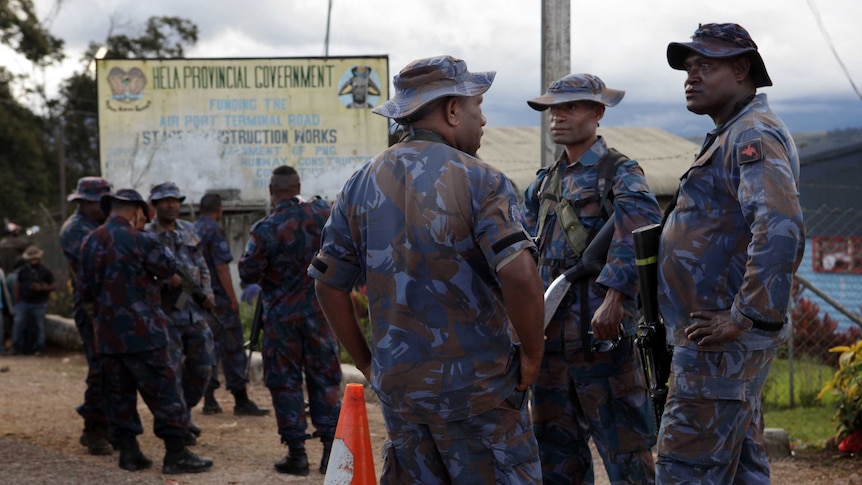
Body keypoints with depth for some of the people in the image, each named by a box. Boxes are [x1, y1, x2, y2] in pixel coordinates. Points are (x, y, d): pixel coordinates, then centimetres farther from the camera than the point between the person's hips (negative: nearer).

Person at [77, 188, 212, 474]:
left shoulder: (90, 242, 8)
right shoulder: (139, 240, -12)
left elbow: (84, 290, 14)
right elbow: (168, 269, 1)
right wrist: (161, 249, 17)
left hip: (106, 334, 7)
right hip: (140, 331, -6)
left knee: (119, 393, 13)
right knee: (163, 389, -2)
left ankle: (129, 452, 15)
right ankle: (176, 455, -2)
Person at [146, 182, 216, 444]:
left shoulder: (189, 230, 12)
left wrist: (208, 292, 6)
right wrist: (167, 281, -26)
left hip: (194, 310, 6)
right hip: (166, 313, -6)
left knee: (202, 366, 9)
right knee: (171, 371, -2)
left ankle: (185, 411, 29)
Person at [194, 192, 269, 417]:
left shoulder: (191, 230, 13)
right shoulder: (214, 230, -11)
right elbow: (221, 267, -16)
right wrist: (232, 298, -14)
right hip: (218, 298, -8)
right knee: (232, 348, -4)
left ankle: (209, 400, 10)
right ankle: (241, 402, -5)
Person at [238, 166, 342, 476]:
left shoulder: (265, 230, -16)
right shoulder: (320, 215, -5)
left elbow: (248, 275, -10)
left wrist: (251, 254, 8)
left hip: (282, 316, -3)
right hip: (319, 311, 3)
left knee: (285, 382, 6)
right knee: (324, 378, 10)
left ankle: (296, 453, 5)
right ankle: (331, 448, 8)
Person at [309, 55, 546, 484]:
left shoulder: (362, 184, 6)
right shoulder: (479, 181, -11)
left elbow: (329, 284, 9)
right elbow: (520, 278, -23)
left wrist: (365, 361, 16)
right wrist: (531, 357, -9)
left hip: (396, 384, 5)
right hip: (476, 385, -5)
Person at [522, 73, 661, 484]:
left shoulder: (618, 172, -7)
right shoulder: (545, 182, 16)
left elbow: (642, 221, -26)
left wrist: (614, 296, -34)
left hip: (602, 334, -8)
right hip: (550, 334, 8)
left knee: (625, 450, -3)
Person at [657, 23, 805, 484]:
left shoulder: (754, 136, -14)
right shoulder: (730, 137, 20)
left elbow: (780, 229, -29)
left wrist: (745, 318, -26)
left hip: (721, 339, -11)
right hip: (718, 338, 11)